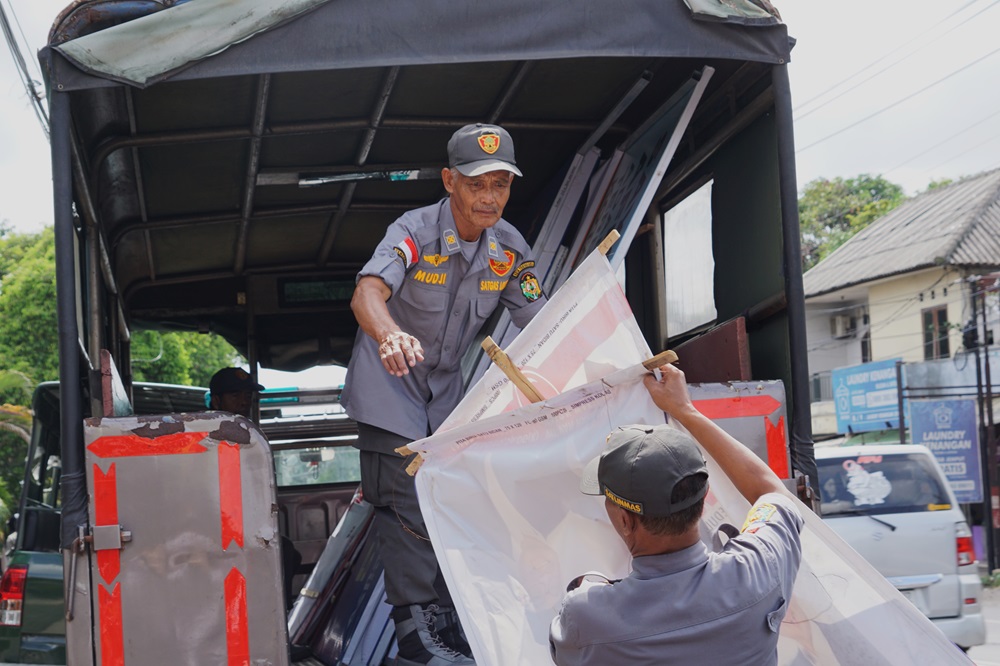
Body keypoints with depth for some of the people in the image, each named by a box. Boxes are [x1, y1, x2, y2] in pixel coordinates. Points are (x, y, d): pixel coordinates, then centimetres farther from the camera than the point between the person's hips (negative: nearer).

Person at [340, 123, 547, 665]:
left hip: (445, 386, 6)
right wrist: (391, 335, -63)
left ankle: (446, 620, 23)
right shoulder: (415, 231, -24)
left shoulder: (510, 249, -7)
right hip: (389, 380, -5)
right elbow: (366, 293, -41)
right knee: (406, 501, -10)